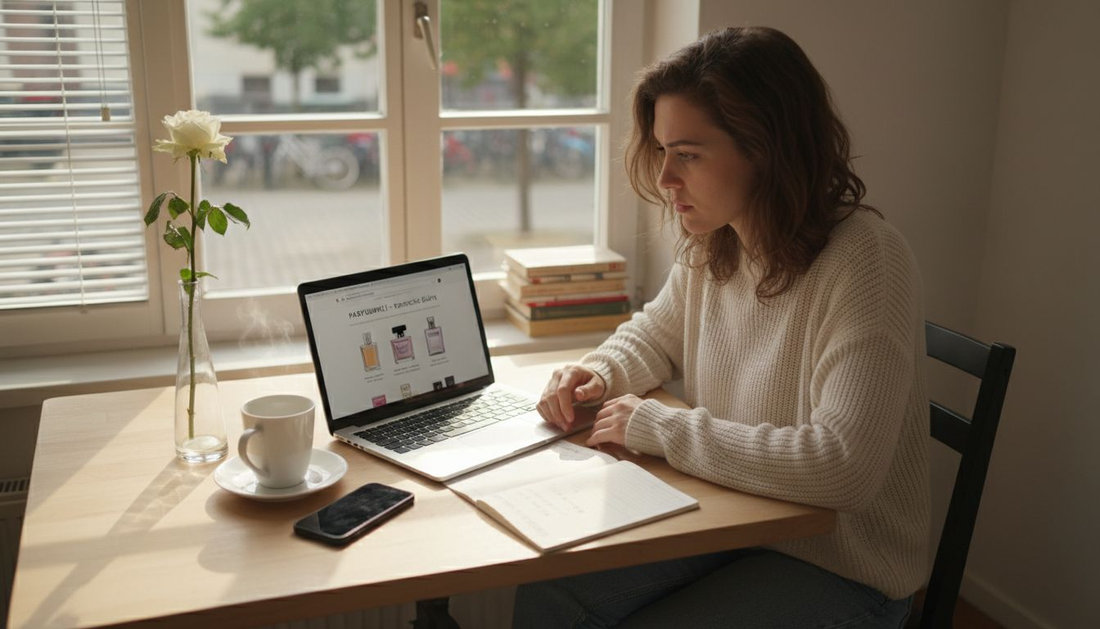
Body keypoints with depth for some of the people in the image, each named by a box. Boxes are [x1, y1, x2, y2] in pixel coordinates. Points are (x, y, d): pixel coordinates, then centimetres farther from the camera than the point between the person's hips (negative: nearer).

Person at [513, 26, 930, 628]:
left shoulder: (866, 263, -25)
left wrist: (657, 427, -25)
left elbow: (843, 468, -34)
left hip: (839, 571, -6)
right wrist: (601, 372, -5)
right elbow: (655, 334, 19)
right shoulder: (709, 246, -1)